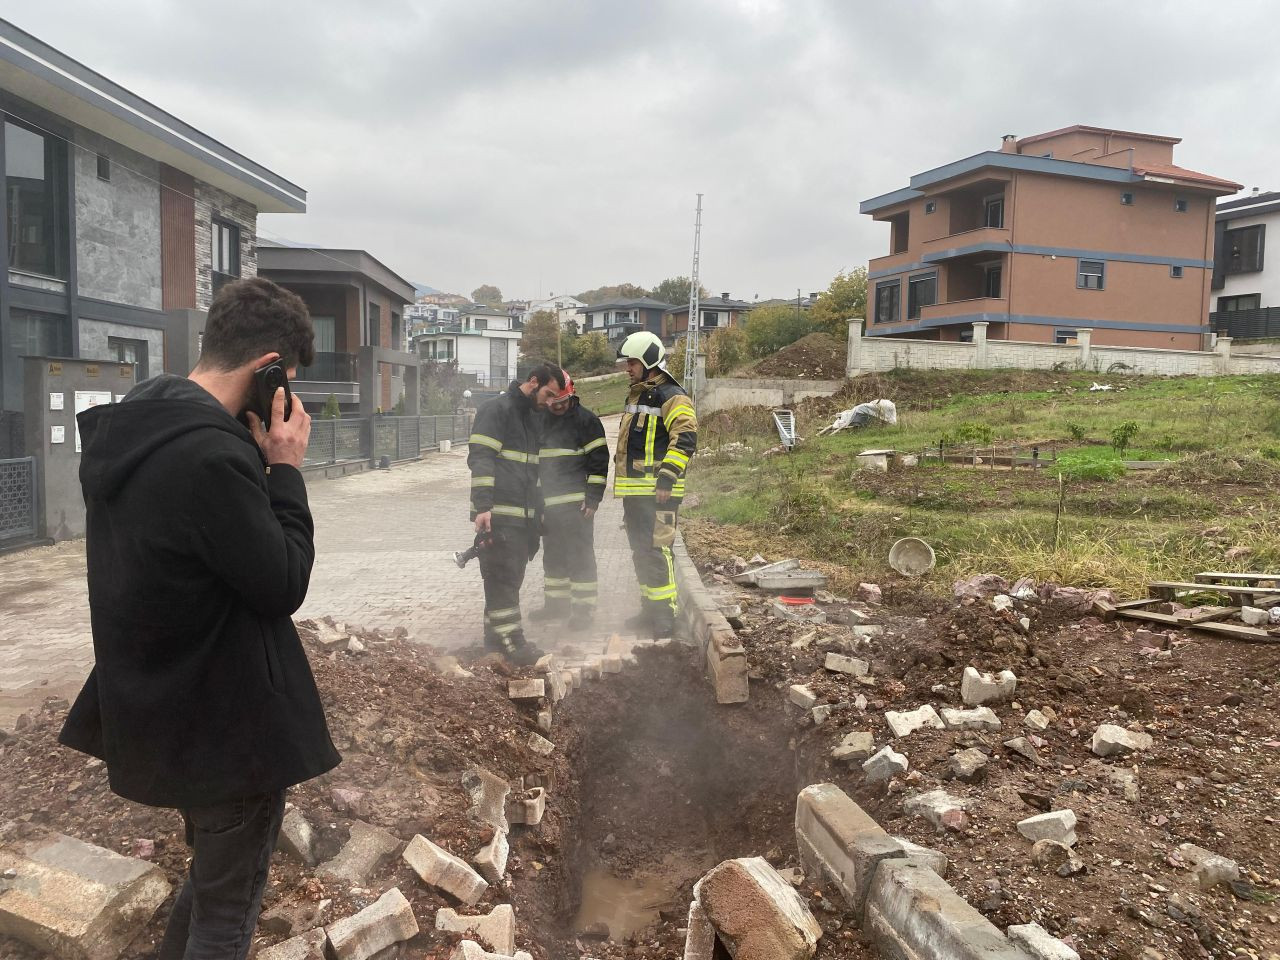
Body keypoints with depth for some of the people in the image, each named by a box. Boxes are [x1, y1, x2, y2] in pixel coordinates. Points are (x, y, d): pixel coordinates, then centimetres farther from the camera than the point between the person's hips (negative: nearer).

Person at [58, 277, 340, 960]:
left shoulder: (123, 429, 1)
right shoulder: (215, 457, -30)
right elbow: (284, 587, -19)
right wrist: (286, 469, -14)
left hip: (155, 705, 9)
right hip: (227, 721, -9)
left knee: (213, 868, 30)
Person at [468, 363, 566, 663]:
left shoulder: (531, 418, 21)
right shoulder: (496, 410, -7)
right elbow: (480, 458, -15)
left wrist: (536, 513, 26)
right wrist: (482, 507, -24)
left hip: (523, 515, 9)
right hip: (498, 514, -9)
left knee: (510, 578, 10)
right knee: (503, 578, -7)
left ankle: (496, 638, 17)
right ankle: (510, 641, -4)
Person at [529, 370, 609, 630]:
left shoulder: (586, 420, -5)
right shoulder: (539, 420, 12)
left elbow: (599, 460, -7)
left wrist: (593, 498, -13)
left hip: (576, 503, -6)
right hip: (547, 502, 6)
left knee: (580, 556, -4)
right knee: (553, 556, 14)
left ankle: (584, 609, 3)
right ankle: (556, 603, 26)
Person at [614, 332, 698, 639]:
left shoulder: (671, 397, -10)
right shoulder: (636, 396, 20)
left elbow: (685, 439, -20)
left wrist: (667, 478, -24)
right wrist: (622, 480, 26)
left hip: (657, 491, -10)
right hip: (634, 490, 10)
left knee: (656, 551, -11)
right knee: (641, 552, 14)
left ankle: (665, 615, -4)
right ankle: (649, 609, 24)